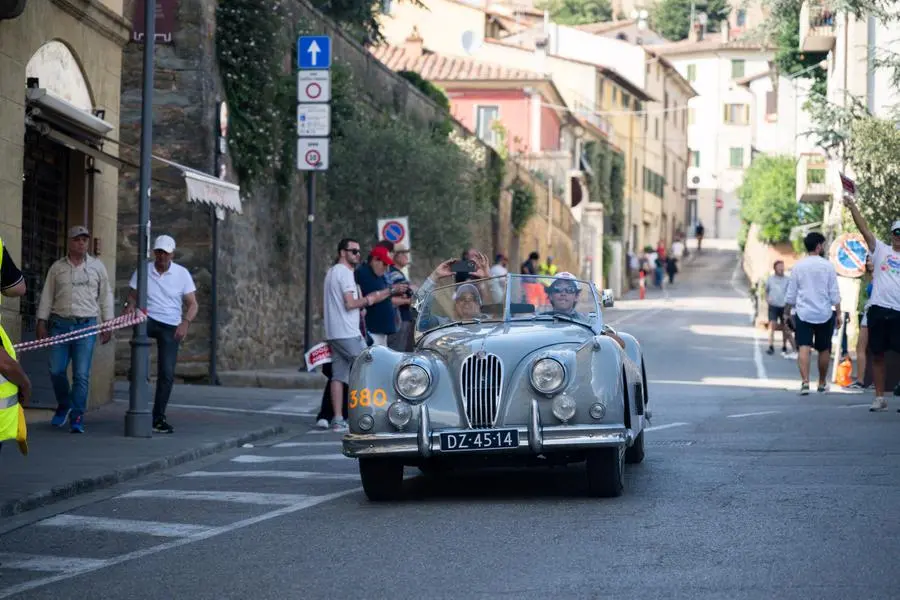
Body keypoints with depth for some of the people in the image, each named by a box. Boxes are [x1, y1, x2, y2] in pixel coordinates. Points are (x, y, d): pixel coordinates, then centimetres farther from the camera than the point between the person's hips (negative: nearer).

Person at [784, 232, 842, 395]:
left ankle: (805, 381, -24)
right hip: (824, 314, -1)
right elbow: (834, 293, -4)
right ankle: (822, 384, 22)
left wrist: (787, 313, 16)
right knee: (824, 350, 13)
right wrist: (838, 313, 1)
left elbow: (791, 294, 6)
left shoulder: (798, 266, 3)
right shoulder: (827, 266, -3)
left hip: (803, 313, 1)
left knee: (804, 348, -6)